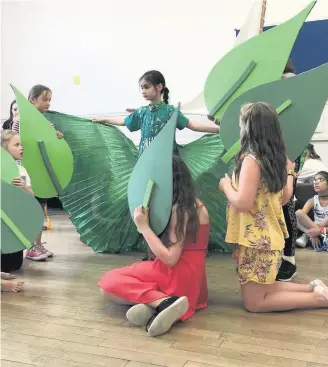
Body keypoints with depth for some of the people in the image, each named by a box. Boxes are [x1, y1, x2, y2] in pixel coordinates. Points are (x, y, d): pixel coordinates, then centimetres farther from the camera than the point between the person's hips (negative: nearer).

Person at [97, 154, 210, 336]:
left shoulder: (179, 209, -16)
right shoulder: (195, 205, 12)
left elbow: (170, 259, -21)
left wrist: (144, 227, -17)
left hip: (177, 276, -10)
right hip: (190, 279, 10)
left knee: (108, 282, -8)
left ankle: (166, 301, -24)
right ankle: (154, 303, -19)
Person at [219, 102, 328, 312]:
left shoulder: (251, 159, -21)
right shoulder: (278, 158, 3)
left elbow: (243, 203, -26)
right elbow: (285, 198, 11)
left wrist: (226, 186, -8)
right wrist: (289, 172, 26)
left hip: (256, 240, -8)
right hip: (271, 236, 8)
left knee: (253, 302, 5)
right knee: (261, 289, 23)